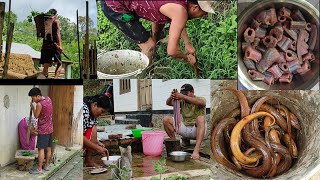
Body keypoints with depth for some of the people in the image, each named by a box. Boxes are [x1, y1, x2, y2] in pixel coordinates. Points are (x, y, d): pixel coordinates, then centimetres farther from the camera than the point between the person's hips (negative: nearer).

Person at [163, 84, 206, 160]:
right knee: (166, 120, -10)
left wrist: (182, 96, -47)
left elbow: (200, 102, -34)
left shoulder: (201, 99, -8)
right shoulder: (182, 102, 3)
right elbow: (168, 103, -13)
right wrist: (171, 97, -38)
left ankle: (196, 150, -45)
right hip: (185, 130, 4)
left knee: (200, 119, -37)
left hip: (198, 130, -4)